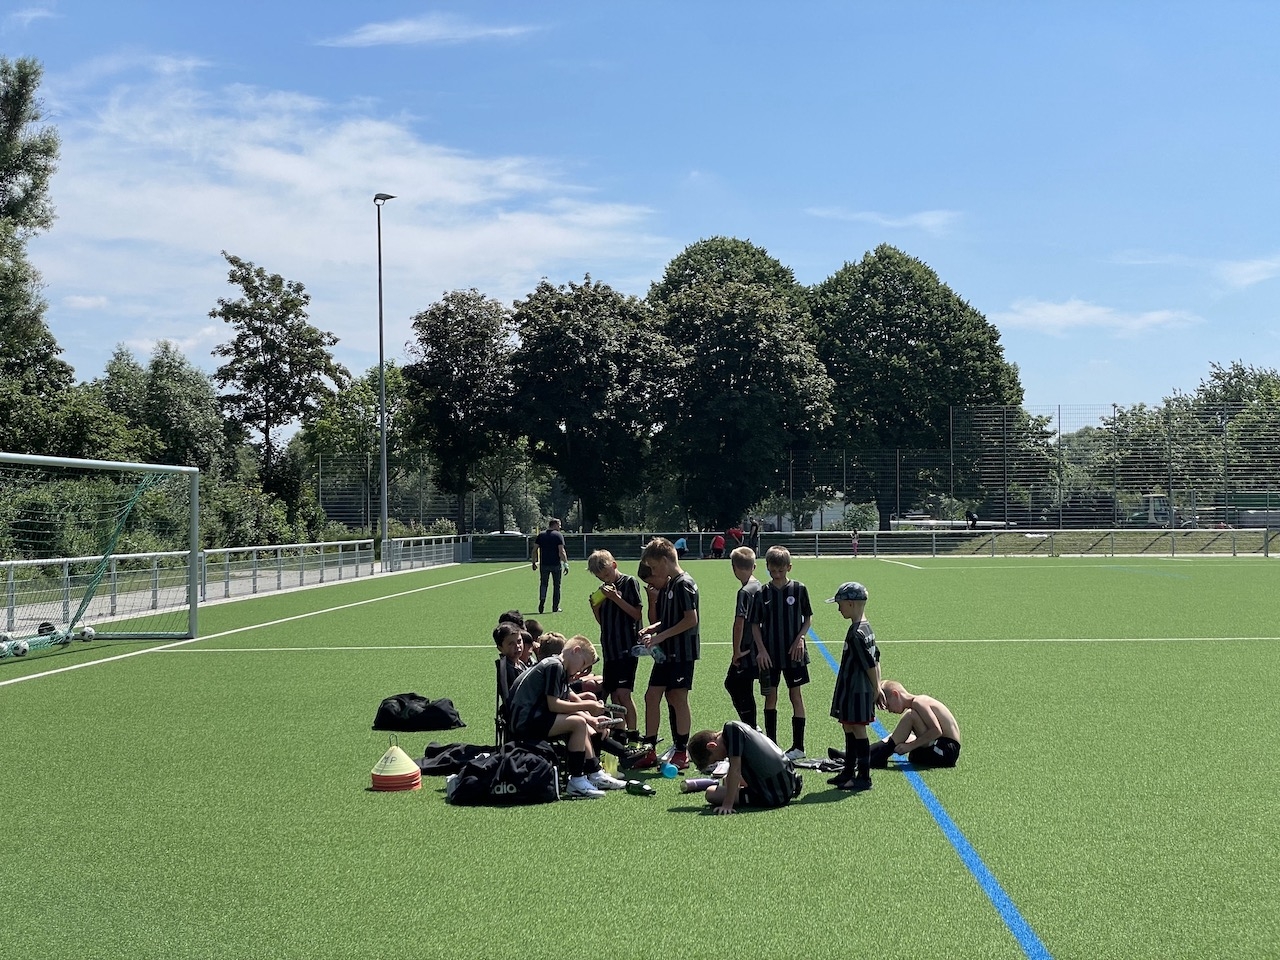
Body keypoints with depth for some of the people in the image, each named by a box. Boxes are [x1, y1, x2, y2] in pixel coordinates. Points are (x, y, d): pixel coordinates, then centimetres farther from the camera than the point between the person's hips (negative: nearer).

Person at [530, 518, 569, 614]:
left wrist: (534, 562, 13)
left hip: (544, 564, 3)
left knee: (543, 584, 13)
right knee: (557, 585, 9)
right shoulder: (558, 535, -6)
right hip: (556, 564, -3)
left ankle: (542, 602, -9)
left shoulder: (541, 535, 6)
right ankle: (555, 607, 11)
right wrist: (566, 564, -12)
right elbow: (561, 552, -13)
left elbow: (534, 550, 5)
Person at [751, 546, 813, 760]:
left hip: (793, 652, -1)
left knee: (796, 695, 3)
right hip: (769, 654, 1)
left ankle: (798, 745, 8)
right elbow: (755, 624, 3)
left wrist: (800, 639, -11)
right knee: (770, 696, 6)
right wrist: (761, 649, -7)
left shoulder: (798, 589, -3)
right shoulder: (762, 593, -1)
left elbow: (808, 619, 4)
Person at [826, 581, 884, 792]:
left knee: (857, 731, -3)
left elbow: (870, 664, -21)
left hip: (856, 692, -10)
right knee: (850, 730, 18)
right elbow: (875, 660, 13)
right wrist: (877, 688, 15)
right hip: (858, 691, 10)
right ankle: (849, 772, 28)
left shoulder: (856, 633, -21)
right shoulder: (867, 628, 10)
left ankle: (864, 777, 3)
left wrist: (876, 690, -11)